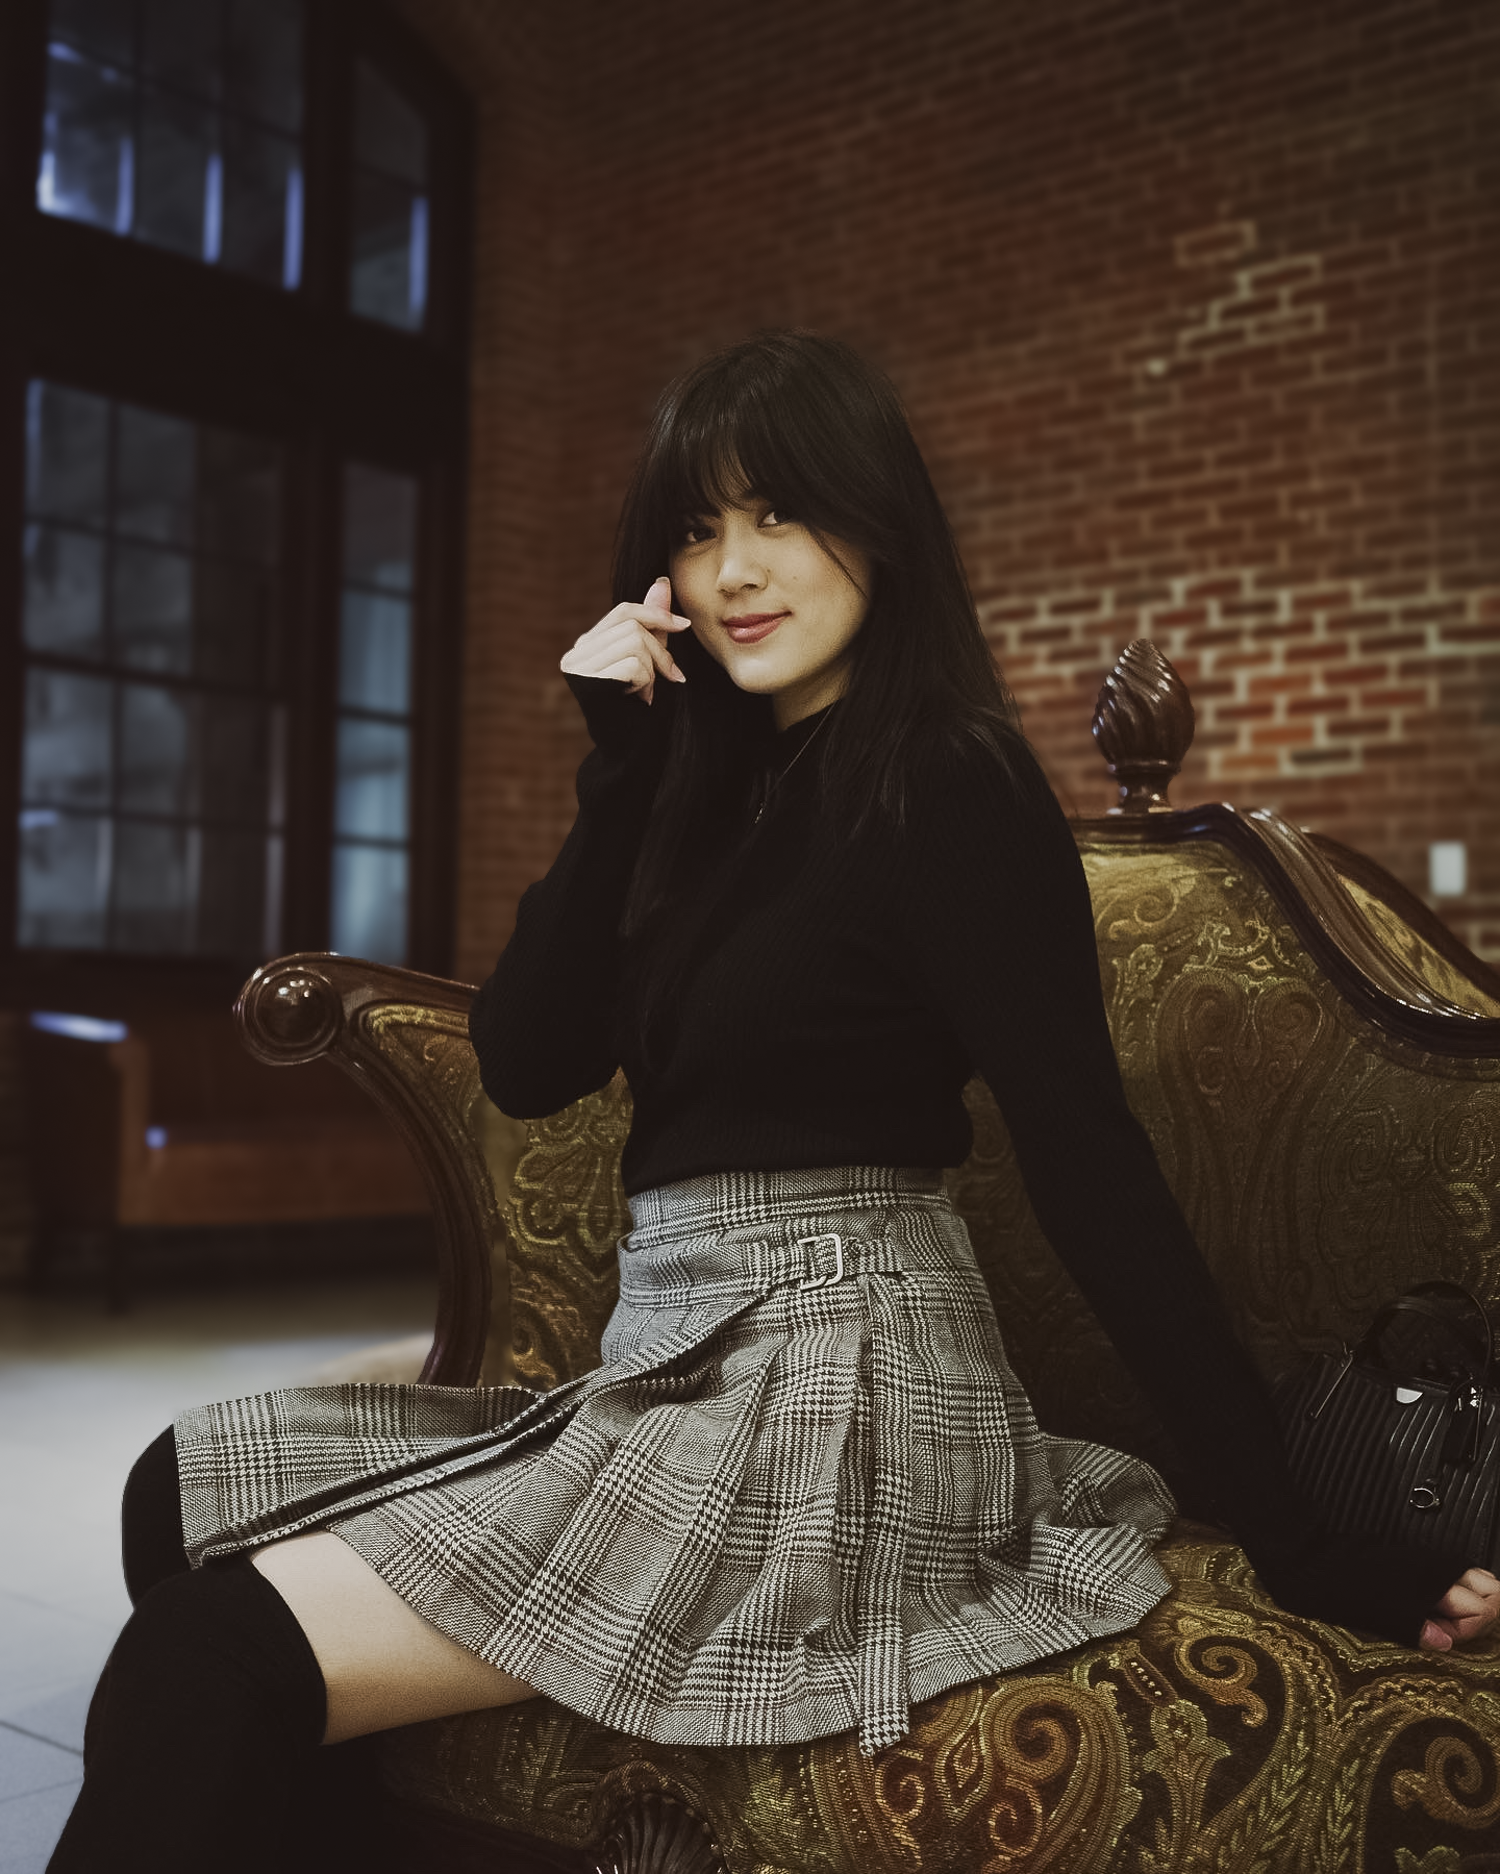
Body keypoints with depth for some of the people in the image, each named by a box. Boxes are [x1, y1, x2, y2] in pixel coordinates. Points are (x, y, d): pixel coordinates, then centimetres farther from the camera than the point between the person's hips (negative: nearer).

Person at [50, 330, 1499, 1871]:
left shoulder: (948, 791, -9)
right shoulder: (725, 780, 15)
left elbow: (1086, 1162, -13)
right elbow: (526, 1066, 6)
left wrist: (1294, 1541, -14)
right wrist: (618, 767, -2)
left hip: (834, 1397, -9)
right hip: (680, 1372, 9)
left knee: (210, 1667, -19)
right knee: (187, 1492, 8)